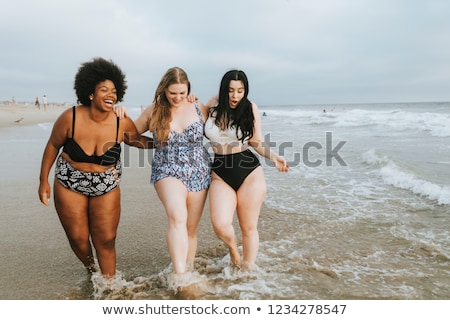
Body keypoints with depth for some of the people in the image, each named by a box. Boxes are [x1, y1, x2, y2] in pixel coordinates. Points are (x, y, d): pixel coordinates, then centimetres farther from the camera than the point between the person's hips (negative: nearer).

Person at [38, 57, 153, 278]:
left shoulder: (122, 123, -17)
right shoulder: (70, 118, -20)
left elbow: (138, 141, 3)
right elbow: (53, 146, -4)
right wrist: (44, 180, 1)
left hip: (107, 186, 0)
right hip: (69, 184, 0)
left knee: (106, 240, 1)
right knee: (78, 238, 8)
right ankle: (91, 269, 40)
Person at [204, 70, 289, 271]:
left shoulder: (250, 108, -2)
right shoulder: (213, 105, 3)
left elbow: (256, 142, 4)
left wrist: (274, 157, -12)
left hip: (249, 173, -1)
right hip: (220, 174, 2)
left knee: (249, 227, 6)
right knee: (220, 225, -14)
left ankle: (248, 268, 30)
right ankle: (233, 248, 22)